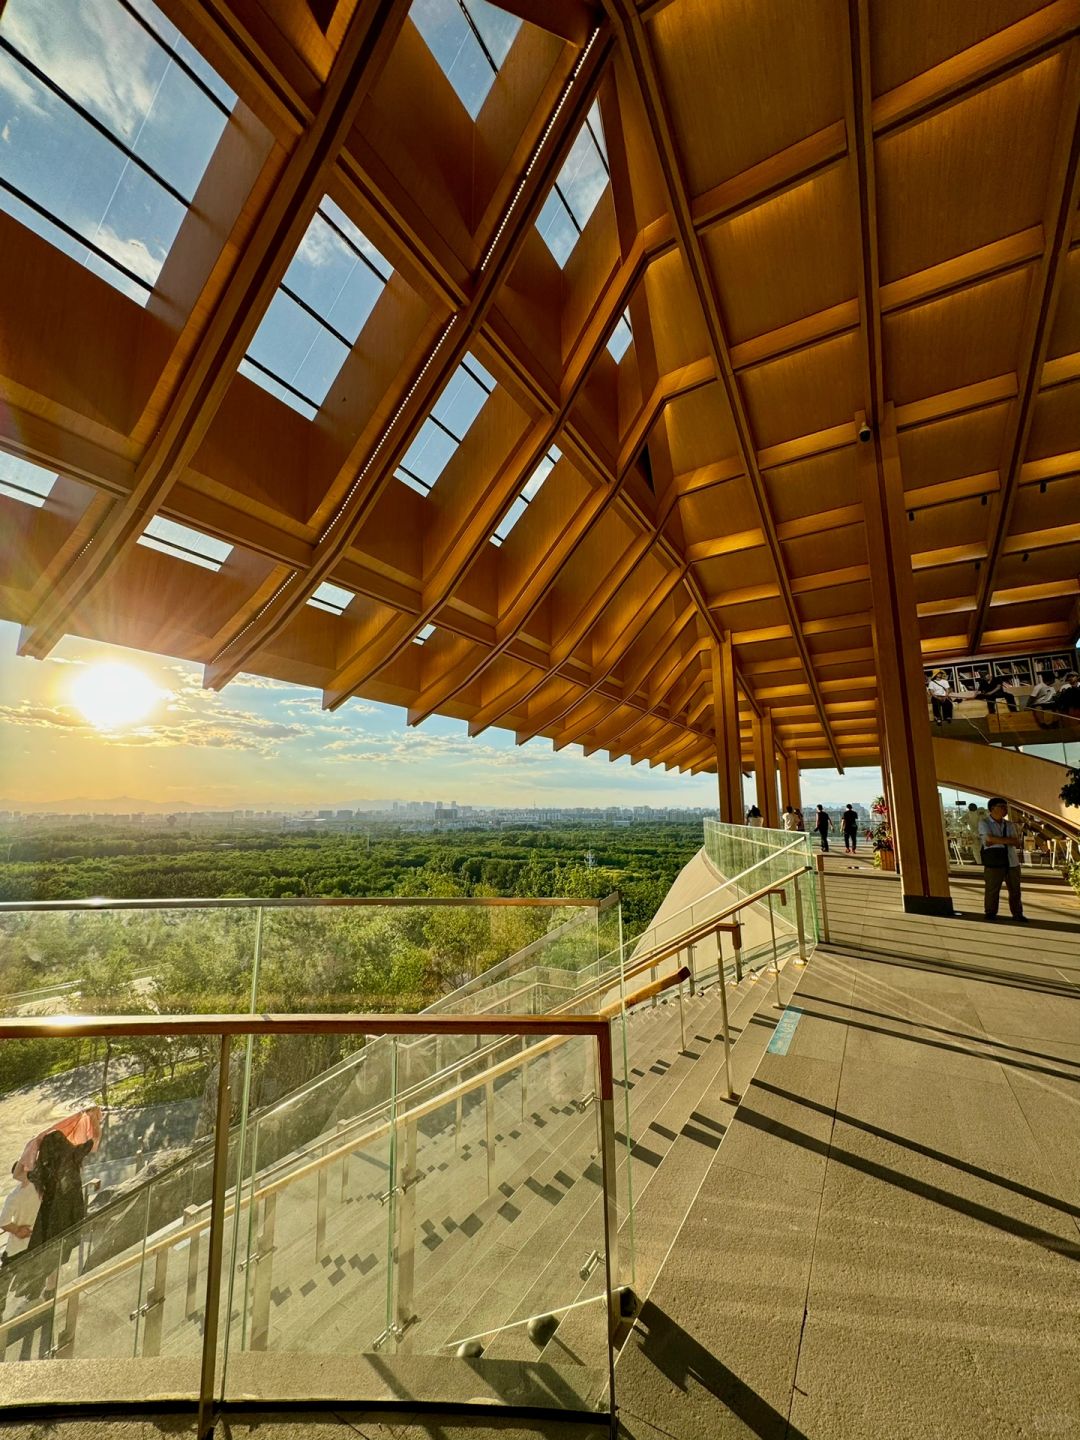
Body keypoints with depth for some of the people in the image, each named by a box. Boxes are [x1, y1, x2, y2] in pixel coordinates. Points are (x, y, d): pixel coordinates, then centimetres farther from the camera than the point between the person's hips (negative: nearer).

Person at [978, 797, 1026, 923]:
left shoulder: (1009, 824, 11)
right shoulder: (984, 823, -3)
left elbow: (1017, 843, 0)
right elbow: (990, 839, -16)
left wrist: (997, 841, -12)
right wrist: (1009, 840, -12)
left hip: (1012, 862, 4)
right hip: (993, 862, -4)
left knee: (1015, 890, 8)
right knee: (992, 890, 1)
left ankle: (1017, 914, 20)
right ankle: (990, 914, 14)